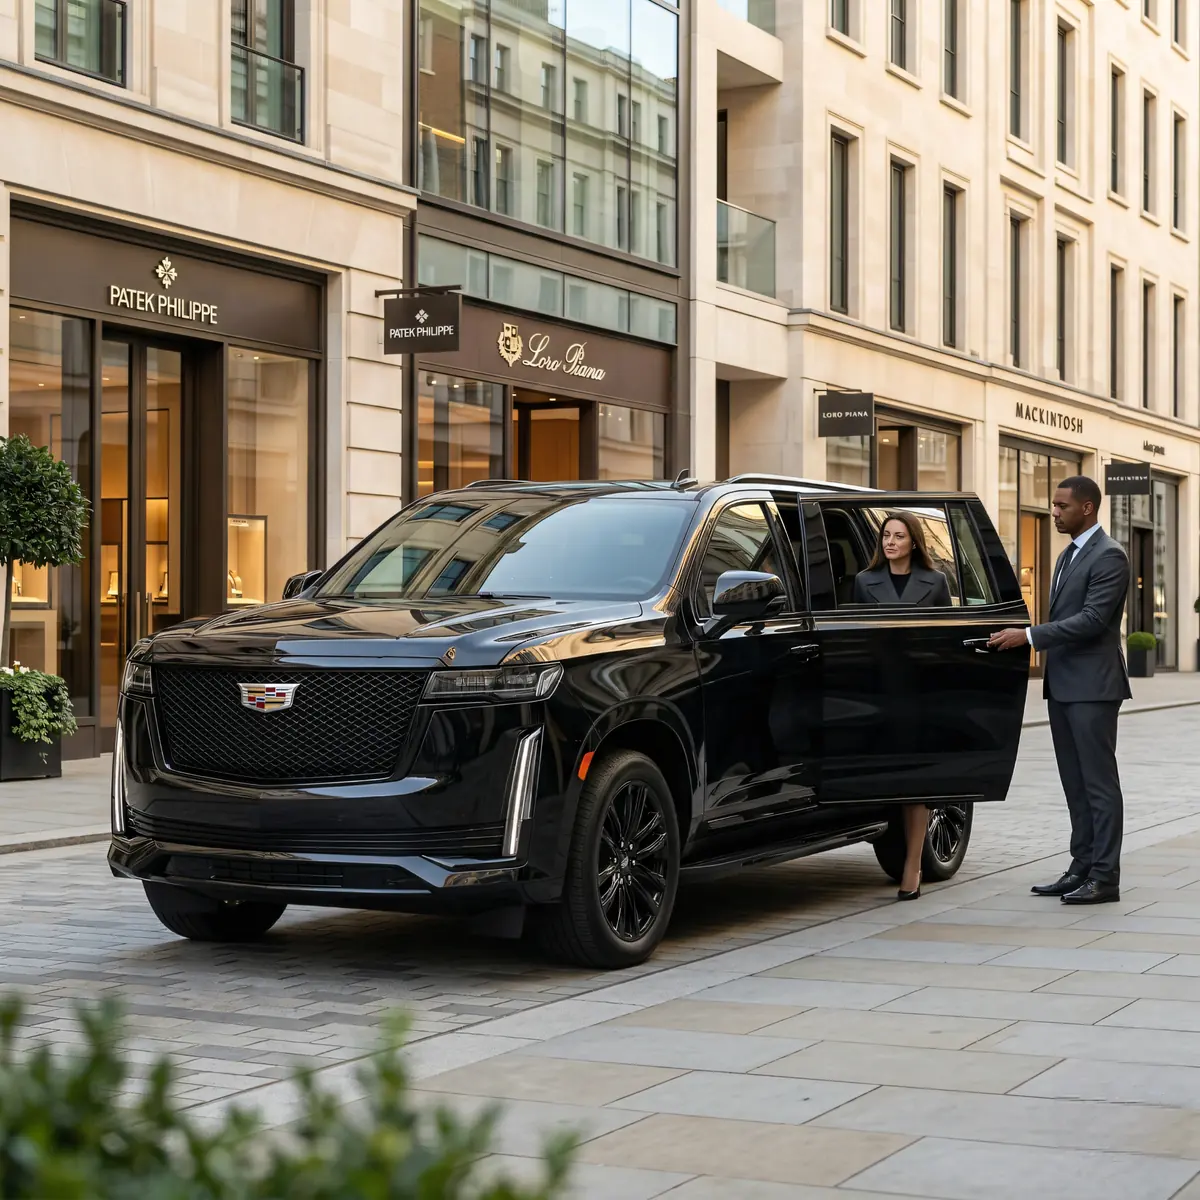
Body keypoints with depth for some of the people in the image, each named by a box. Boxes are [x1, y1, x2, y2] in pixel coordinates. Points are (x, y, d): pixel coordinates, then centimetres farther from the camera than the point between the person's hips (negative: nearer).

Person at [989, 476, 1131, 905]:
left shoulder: (1108, 556, -11)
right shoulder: (1068, 555, 19)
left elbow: (1093, 620, -19)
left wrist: (1029, 636, -21)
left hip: (1092, 687, -9)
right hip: (1063, 685, 9)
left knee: (1098, 782, -5)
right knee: (1075, 784, 11)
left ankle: (1105, 877, -3)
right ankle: (1082, 867, 16)